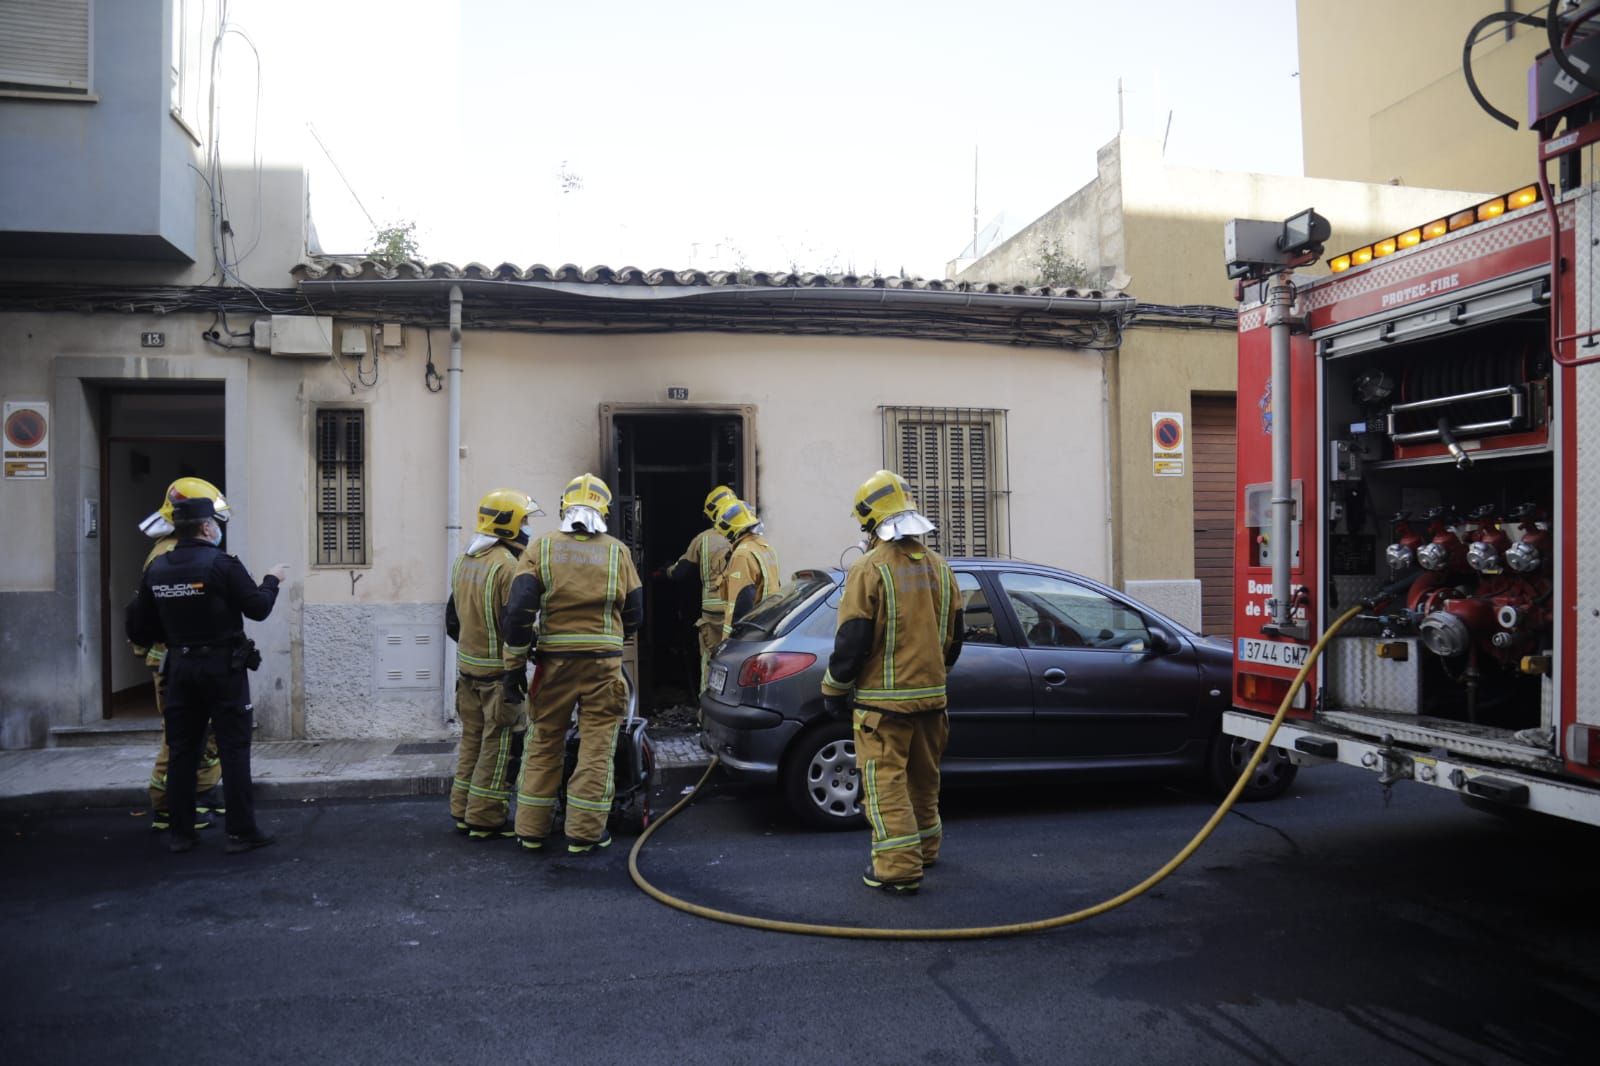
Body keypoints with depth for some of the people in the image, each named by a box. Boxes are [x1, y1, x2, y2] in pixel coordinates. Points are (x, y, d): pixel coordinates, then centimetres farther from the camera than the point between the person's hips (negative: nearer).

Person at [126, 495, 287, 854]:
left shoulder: (157, 569, 2)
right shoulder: (222, 564, -15)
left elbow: (140, 626, 5)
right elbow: (258, 608, -10)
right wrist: (271, 580, 7)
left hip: (180, 667, 5)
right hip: (222, 667, -5)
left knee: (181, 750, 12)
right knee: (233, 750, 1)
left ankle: (181, 833, 18)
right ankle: (241, 832, 3)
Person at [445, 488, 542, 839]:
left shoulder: (463, 562, 9)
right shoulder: (507, 565, -19)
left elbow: (452, 618, 16)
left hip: (467, 665, 8)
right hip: (498, 671, -8)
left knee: (472, 738, 17)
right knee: (498, 744, 0)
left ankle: (463, 811, 25)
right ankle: (486, 819, 6)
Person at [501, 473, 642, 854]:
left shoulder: (541, 548, 1)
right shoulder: (618, 552, 3)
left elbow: (519, 609, -7)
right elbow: (635, 614, 9)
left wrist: (514, 664, -2)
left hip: (555, 661, 1)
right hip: (604, 663, -1)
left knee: (544, 744, 13)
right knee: (596, 748, 6)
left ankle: (531, 830, 20)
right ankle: (584, 833, 9)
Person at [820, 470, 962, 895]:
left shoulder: (869, 569, -14)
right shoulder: (938, 566, 8)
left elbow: (852, 641, -16)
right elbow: (953, 636, 14)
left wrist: (833, 689, -3)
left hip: (882, 700, -7)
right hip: (931, 695, 7)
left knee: (885, 783, -1)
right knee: (923, 777, 21)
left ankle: (899, 867, -2)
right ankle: (925, 847, 36)